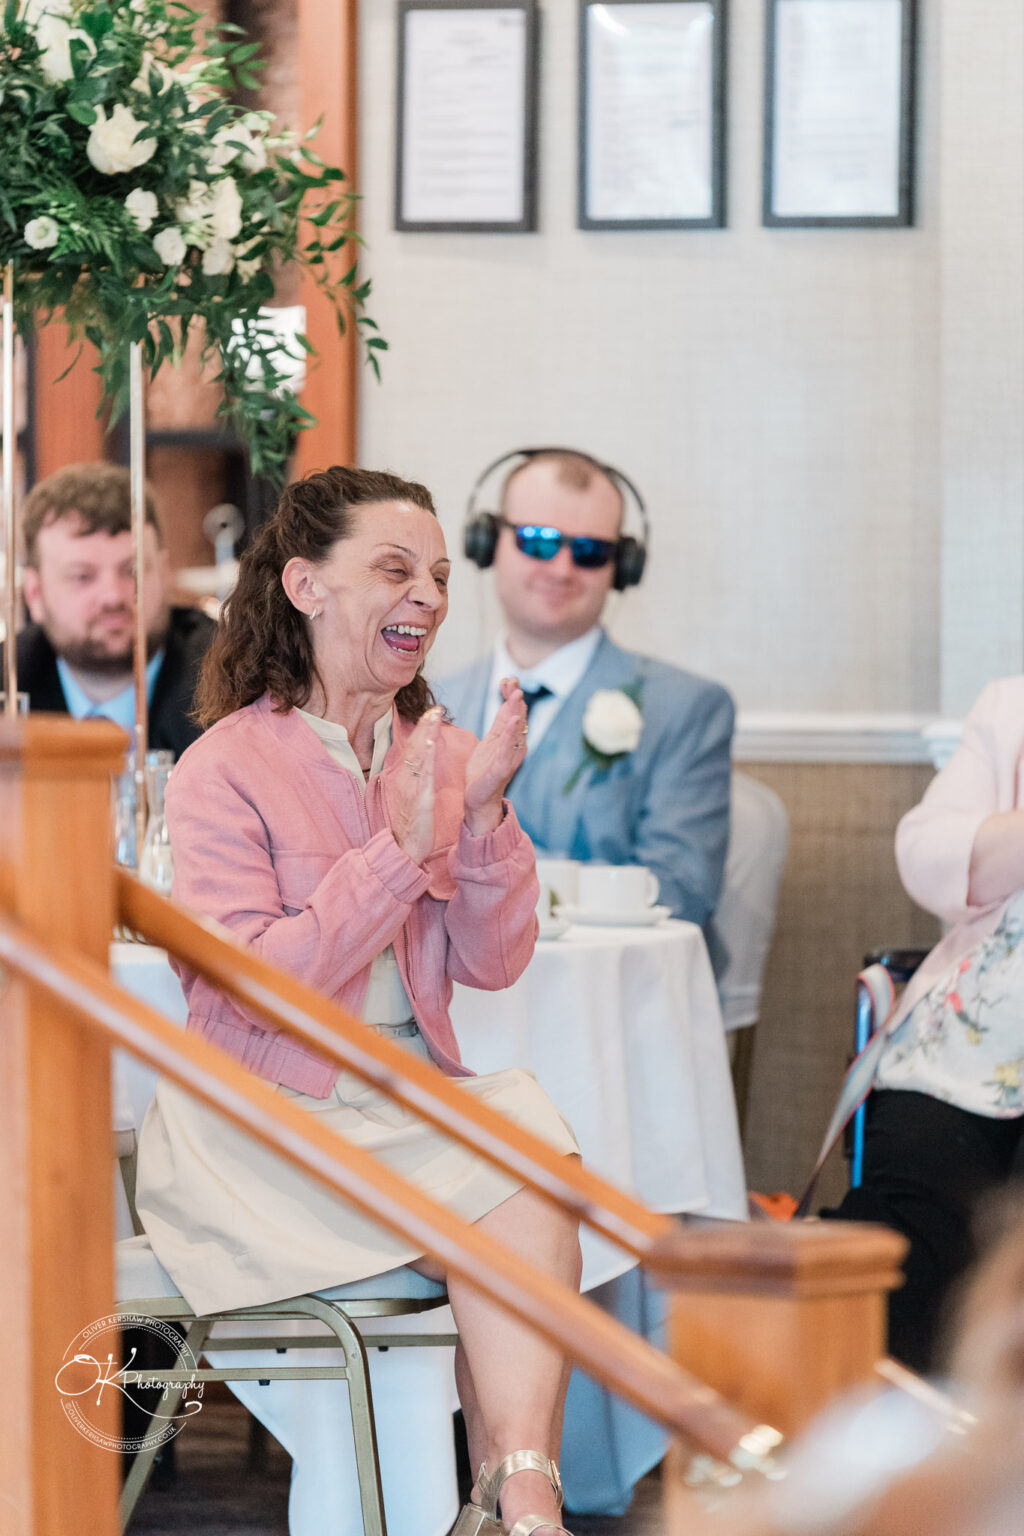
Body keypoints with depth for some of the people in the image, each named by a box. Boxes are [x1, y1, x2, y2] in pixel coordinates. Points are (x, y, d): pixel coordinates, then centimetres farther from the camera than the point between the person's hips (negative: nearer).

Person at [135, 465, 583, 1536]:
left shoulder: (441, 755, 10)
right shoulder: (226, 767, -7)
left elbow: (493, 966, 5)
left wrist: (483, 819, -11)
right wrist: (397, 851, -21)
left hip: (414, 1102, 5)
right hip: (267, 1117, -5)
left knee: (539, 1155, -27)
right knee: (524, 1214, -25)